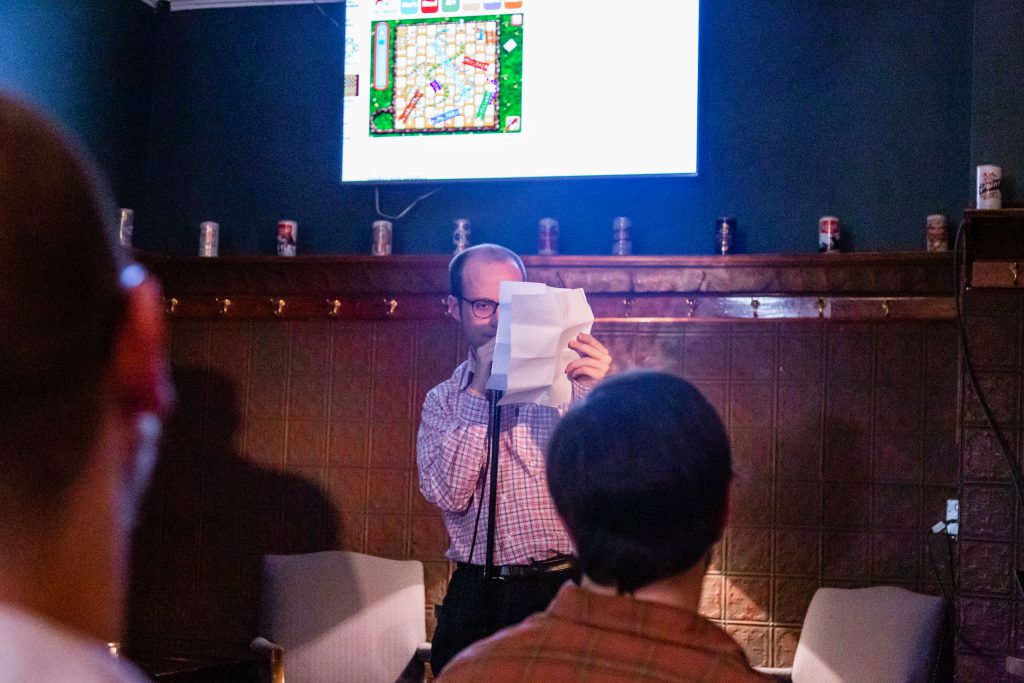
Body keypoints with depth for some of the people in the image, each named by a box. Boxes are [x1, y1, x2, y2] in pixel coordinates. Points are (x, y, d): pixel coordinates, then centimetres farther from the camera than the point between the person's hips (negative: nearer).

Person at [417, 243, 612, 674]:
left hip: (562, 590, -2)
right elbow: (448, 494, -8)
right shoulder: (443, 401, 8)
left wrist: (597, 395, -27)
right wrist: (480, 390, -10)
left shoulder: (564, 376, 0)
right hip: (475, 597, 2)